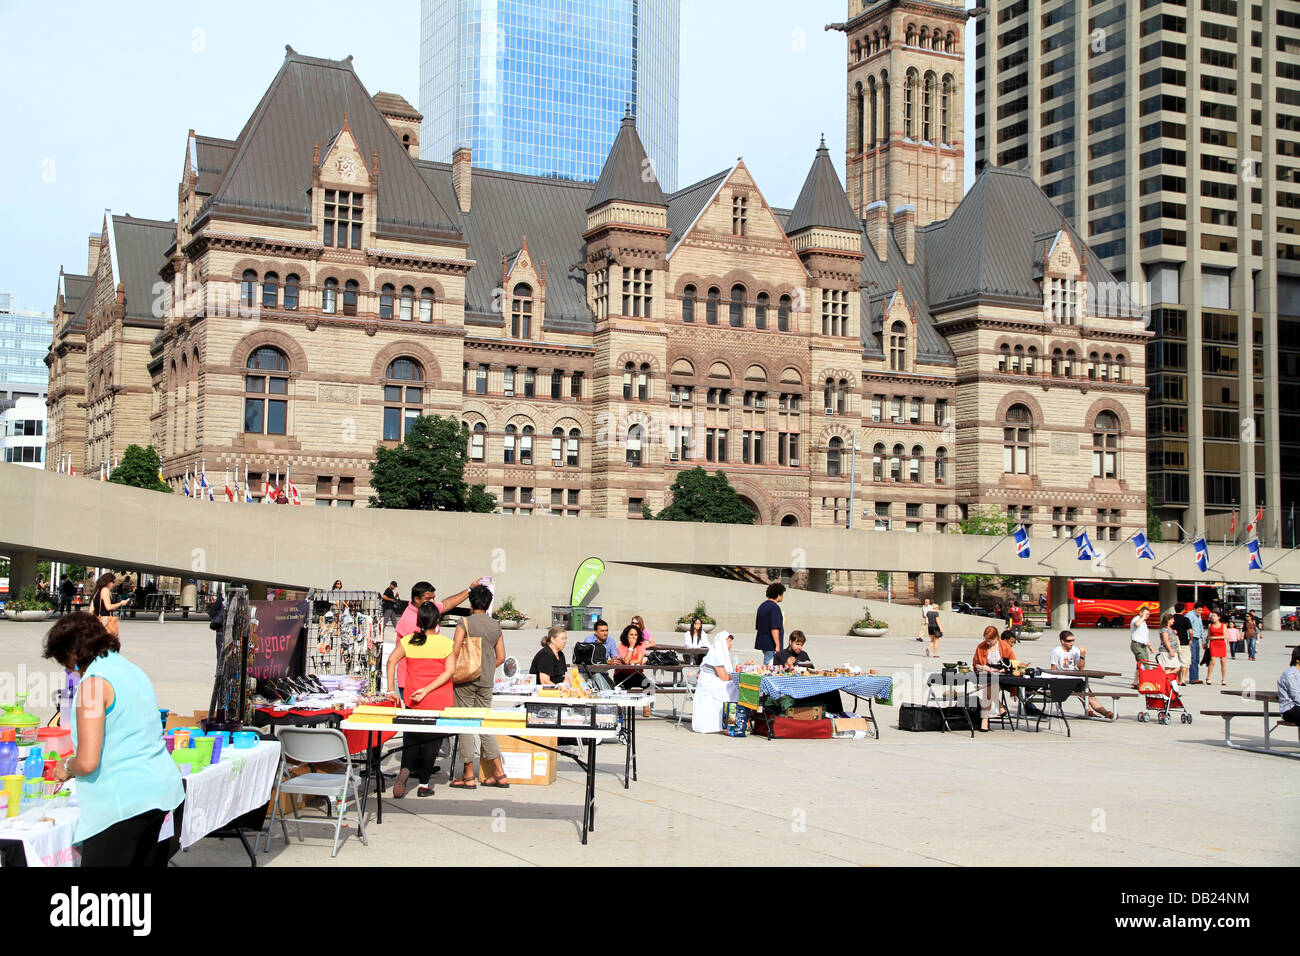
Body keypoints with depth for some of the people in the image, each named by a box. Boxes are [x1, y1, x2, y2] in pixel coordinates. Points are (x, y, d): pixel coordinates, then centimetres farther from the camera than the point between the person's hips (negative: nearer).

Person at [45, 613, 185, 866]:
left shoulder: (93, 682, -13)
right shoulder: (132, 670, 13)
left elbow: (87, 762, -18)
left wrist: (67, 768, 4)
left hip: (123, 802, -9)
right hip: (161, 788, 9)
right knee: (146, 862, 15)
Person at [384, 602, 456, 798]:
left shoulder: (408, 641, -2)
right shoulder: (445, 643, -6)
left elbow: (392, 660, -12)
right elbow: (450, 671, -12)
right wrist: (427, 690, -14)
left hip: (413, 700, 2)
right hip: (439, 701, -2)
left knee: (412, 737, 17)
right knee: (432, 740, 8)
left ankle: (405, 770, -7)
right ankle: (424, 784, 11)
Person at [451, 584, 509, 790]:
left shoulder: (465, 623, -7)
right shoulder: (496, 627, 7)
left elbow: (455, 652, -12)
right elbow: (501, 657, 8)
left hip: (466, 680, -5)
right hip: (486, 682, 5)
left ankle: (469, 776, 2)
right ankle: (499, 774, 8)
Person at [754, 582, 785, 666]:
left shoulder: (762, 606, 13)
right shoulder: (774, 607, -15)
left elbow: (757, 627, 20)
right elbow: (774, 628, -21)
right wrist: (777, 645, -19)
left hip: (762, 642, 9)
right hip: (771, 644, -9)